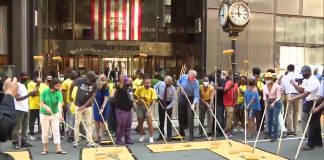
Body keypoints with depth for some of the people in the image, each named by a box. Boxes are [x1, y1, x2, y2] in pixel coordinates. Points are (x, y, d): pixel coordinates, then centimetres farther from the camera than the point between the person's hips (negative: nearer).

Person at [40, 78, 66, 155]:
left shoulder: (59, 94, -14)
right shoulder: (45, 92, -14)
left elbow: (60, 104, -28)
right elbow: (42, 104, -12)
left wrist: (60, 114, -45)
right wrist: (47, 107, -34)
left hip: (55, 115, 0)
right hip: (44, 115, 0)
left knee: (56, 131, -2)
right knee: (45, 132, 7)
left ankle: (58, 149, 0)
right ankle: (45, 149, 21)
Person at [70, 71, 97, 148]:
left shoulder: (94, 85, -10)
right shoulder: (79, 81, -14)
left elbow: (92, 97, -11)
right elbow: (72, 85, 5)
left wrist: (84, 106, -16)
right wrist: (70, 96, 11)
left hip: (88, 106, 1)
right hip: (79, 105, -1)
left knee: (88, 123, 4)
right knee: (77, 123, 4)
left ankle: (90, 141, 9)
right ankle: (76, 141, 14)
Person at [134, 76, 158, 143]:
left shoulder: (152, 90, -12)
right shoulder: (140, 88, -9)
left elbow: (154, 100, -20)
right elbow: (135, 96, 1)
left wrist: (151, 107, -35)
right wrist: (140, 99, -17)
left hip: (148, 107, -1)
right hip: (140, 107, 2)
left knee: (149, 122, -8)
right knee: (140, 122, 11)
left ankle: (151, 137, 1)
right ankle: (142, 136, 28)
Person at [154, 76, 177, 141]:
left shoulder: (173, 88, -22)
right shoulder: (160, 83, -17)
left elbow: (174, 99, -17)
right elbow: (155, 87, 6)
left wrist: (167, 107, -23)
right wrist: (157, 95, -6)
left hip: (169, 103, -2)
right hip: (161, 102, 3)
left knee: (169, 120, -4)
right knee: (161, 119, 8)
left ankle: (169, 136, 1)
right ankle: (161, 135, 19)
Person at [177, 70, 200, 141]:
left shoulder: (196, 83, -24)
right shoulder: (183, 77, -15)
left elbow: (196, 95, -27)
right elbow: (178, 82, 8)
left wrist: (194, 104, -41)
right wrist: (180, 86, -12)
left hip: (190, 99, -4)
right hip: (182, 97, 4)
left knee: (190, 117, -11)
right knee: (181, 116, 11)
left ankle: (191, 135, -3)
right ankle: (181, 133, 27)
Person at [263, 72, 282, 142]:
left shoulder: (276, 86, -16)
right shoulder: (265, 87, 0)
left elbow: (279, 96, -17)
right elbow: (264, 96, 2)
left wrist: (274, 102, -29)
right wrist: (266, 101, -17)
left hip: (276, 103, -6)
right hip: (269, 103, 6)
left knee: (275, 119, -11)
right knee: (269, 119, 14)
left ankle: (275, 136, -6)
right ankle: (269, 134, 29)